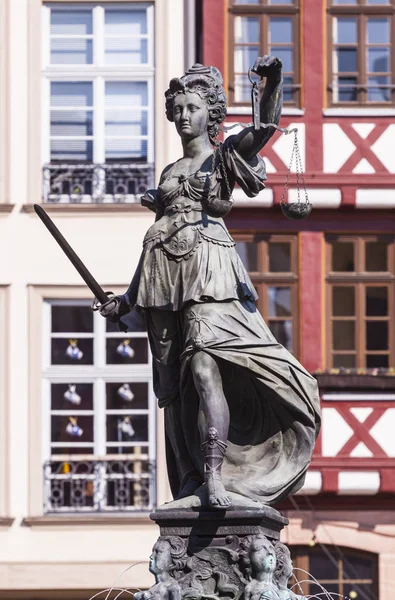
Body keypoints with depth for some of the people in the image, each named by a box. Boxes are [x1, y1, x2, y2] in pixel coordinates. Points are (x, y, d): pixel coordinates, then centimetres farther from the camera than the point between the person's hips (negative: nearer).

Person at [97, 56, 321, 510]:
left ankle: (215, 476, -34)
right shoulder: (170, 172, 24)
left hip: (208, 273, -6)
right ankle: (191, 481, 5)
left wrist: (274, 80, -30)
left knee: (203, 366, -24)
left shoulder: (227, 155, 8)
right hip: (165, 278, 6)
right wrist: (127, 300, 27)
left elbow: (266, 127, -12)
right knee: (176, 387, 2)